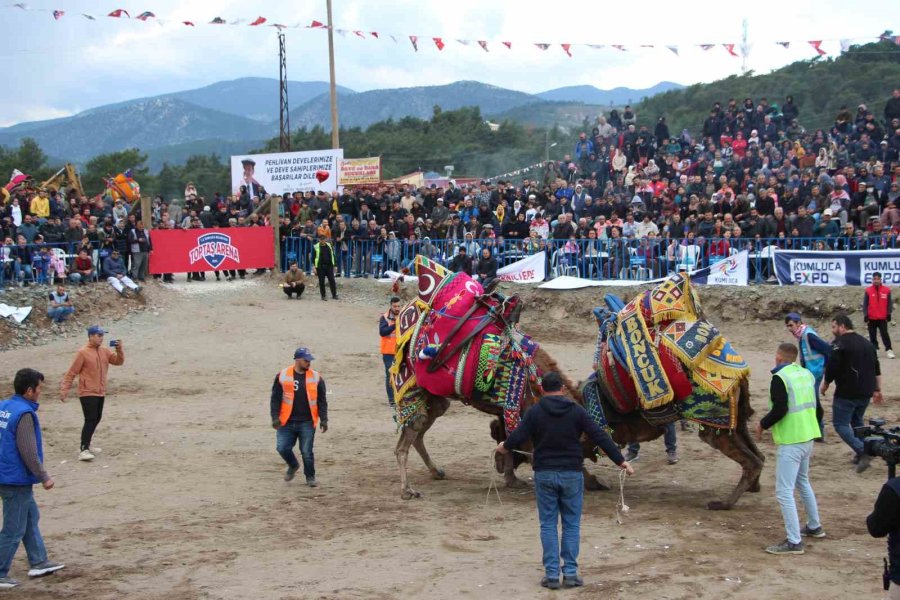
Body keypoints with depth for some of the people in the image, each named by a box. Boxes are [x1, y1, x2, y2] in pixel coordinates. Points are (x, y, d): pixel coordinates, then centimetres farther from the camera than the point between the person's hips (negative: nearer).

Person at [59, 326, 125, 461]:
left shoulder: (104, 351, 8)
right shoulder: (83, 353, -12)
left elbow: (119, 361, 6)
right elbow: (71, 373, -10)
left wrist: (119, 349, -11)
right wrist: (64, 390, -13)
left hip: (100, 393, 8)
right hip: (87, 393, -8)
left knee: (96, 419, 15)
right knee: (90, 420, -15)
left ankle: (86, 445, 29)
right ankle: (83, 450, -16)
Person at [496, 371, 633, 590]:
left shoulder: (535, 411, -3)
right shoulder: (576, 411, -2)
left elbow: (517, 437, -7)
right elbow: (600, 437, -3)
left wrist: (504, 446, 16)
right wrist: (620, 461, 2)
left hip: (544, 473, 0)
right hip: (571, 473, 0)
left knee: (548, 525, 6)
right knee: (571, 524, 8)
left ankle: (551, 574, 3)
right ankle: (570, 573, 5)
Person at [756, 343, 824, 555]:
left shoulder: (780, 378, -15)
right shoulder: (807, 374, 9)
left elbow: (779, 410, -23)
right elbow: (812, 404, 15)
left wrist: (762, 424, -7)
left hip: (790, 442, -9)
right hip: (808, 437, 9)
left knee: (784, 491, -5)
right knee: (802, 481, 28)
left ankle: (794, 542, -7)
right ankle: (814, 526, 39)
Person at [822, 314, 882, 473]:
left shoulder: (839, 343, -12)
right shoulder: (867, 343, 14)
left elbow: (831, 368, -15)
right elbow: (876, 369, 18)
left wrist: (825, 386, 0)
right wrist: (877, 390, 22)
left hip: (847, 393, -8)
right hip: (865, 392, 8)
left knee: (841, 424, -1)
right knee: (857, 422, 24)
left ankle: (862, 451, -18)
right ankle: (861, 455, 22)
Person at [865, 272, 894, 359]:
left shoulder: (886, 290, 1)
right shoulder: (868, 291, -1)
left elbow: (889, 303, 6)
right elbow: (865, 304, 1)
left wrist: (889, 315, 1)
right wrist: (865, 316, -3)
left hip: (883, 318, -1)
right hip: (871, 318, 1)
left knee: (885, 334, -7)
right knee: (872, 335, 6)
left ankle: (889, 350, -6)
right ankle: (874, 350, 14)